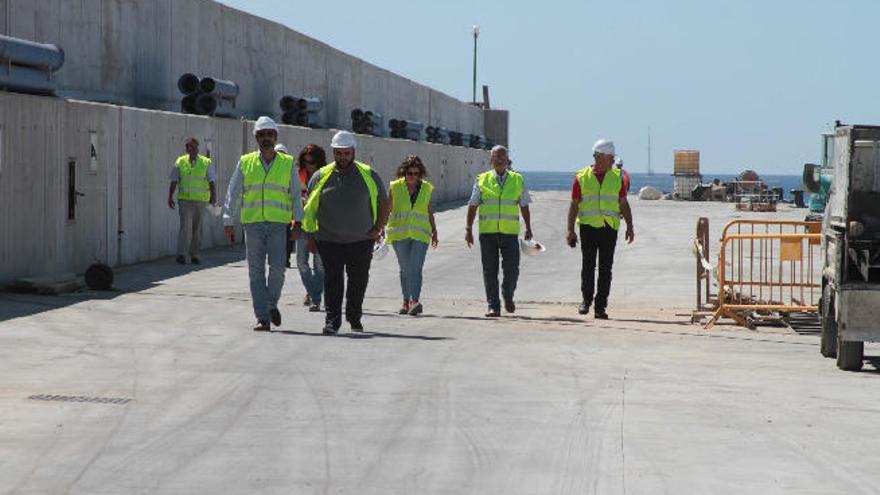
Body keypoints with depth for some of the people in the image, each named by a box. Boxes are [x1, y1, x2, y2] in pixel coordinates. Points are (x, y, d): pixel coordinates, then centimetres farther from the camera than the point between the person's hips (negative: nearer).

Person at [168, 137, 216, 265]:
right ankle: (181, 255, -19)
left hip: (200, 201, 1)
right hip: (185, 200, -1)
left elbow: (212, 182, -3)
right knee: (185, 226, -14)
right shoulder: (180, 162, 4)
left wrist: (213, 196, -16)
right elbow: (174, 181, 3)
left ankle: (194, 255, 18)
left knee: (197, 229, 8)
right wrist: (170, 197, -5)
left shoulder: (206, 163, 2)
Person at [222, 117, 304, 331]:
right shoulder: (245, 162, 7)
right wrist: (228, 221, -2)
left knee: (277, 269, -10)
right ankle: (262, 318, 5)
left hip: (278, 223, -1)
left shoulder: (288, 163, 7)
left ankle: (272, 304, 17)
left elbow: (296, 194, 9)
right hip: (252, 223, 1)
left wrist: (297, 221, 1)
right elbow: (233, 193, 6)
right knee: (256, 272, 0)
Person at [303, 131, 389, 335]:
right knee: (332, 280, -8)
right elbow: (309, 208, 10)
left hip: (361, 241, 1)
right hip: (329, 241, -1)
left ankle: (355, 318, 28)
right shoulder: (321, 177, 3)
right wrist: (311, 236, 6)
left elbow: (383, 203, 13)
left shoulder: (369, 175, 4)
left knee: (359, 280, 10)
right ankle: (332, 321, -7)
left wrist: (378, 228, 2)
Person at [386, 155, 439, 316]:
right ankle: (406, 302, 17)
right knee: (405, 269, 8)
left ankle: (415, 302, -25)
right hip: (399, 234, 1)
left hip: (420, 235, -1)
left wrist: (434, 232, 17)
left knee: (416, 269, -14)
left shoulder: (426, 188, 6)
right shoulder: (395, 187, 1)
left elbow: (429, 211, 15)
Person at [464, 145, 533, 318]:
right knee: (490, 271, -1)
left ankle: (508, 296, 24)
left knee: (512, 269, -4)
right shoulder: (482, 180, 6)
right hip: (488, 232, 0)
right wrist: (468, 229, 2)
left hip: (510, 232, 0)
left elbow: (524, 206, 14)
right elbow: (473, 205, 7)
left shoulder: (518, 180, 8)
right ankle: (493, 306, 4)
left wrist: (528, 228, 10)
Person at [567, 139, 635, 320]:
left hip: (610, 228, 1)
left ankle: (600, 307, 5)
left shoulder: (617, 177, 7)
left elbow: (624, 204, 11)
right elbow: (574, 205, 5)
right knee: (588, 266, 1)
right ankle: (586, 299, 21)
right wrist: (570, 230, 0)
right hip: (588, 226, -1)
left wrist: (629, 227, 3)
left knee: (605, 269, 0)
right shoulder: (582, 177, 2)